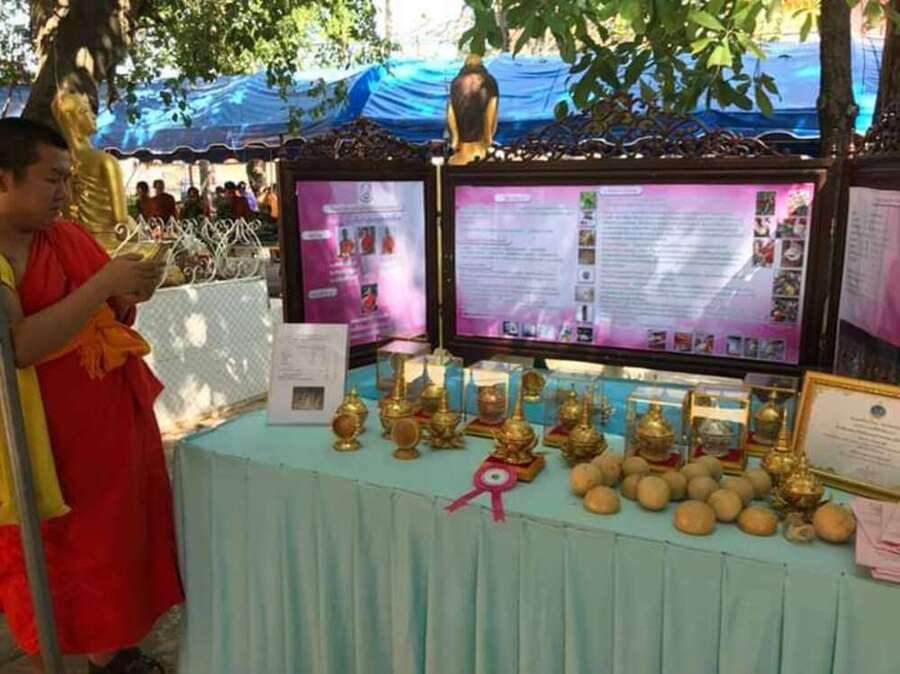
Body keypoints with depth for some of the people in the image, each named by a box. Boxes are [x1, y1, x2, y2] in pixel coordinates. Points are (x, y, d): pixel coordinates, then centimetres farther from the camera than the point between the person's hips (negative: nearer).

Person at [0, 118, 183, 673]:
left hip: (110, 423, 7)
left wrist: (131, 293, -6)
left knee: (114, 540, 16)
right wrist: (104, 283, -26)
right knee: (49, 566, 9)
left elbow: (112, 317, 15)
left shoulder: (66, 236, 5)